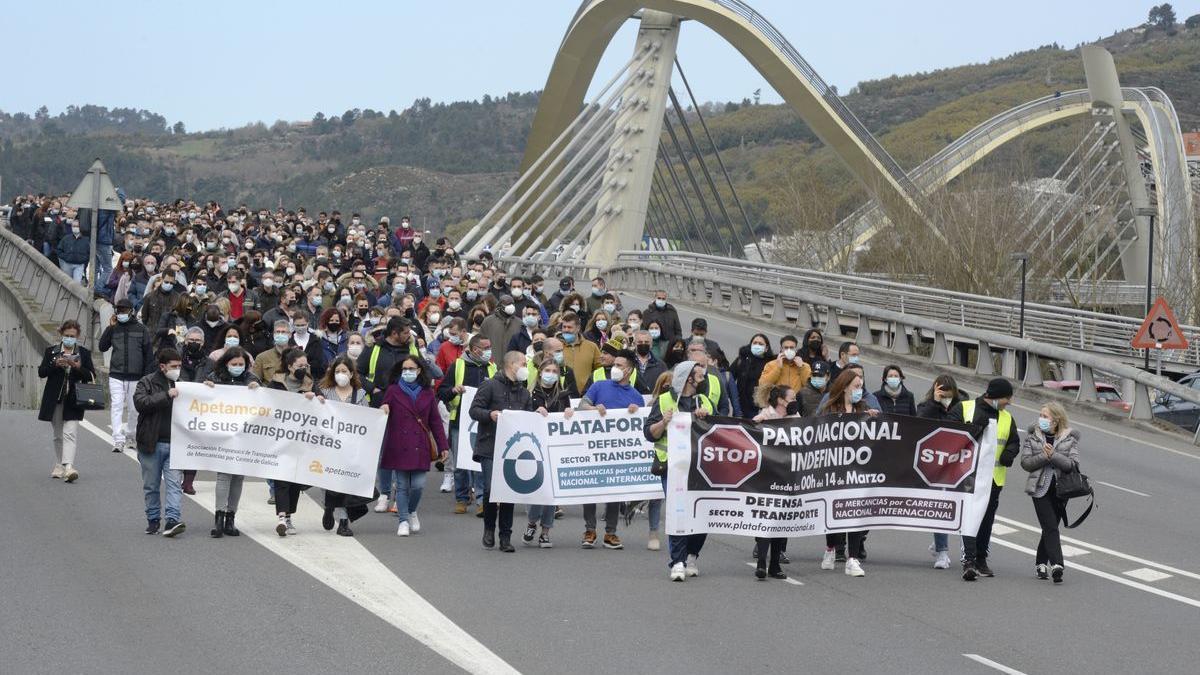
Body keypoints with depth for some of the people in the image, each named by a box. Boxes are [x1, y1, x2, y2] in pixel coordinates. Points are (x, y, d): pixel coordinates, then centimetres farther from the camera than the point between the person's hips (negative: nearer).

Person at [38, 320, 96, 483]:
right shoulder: (51, 351, 8)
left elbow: (91, 376, 2)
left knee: (69, 434, -15)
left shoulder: (84, 353, 6)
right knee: (58, 435, 11)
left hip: (73, 401, -2)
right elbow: (41, 372, 1)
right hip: (54, 400, 2)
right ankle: (59, 466, 25)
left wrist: (78, 367, -16)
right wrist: (56, 364, -15)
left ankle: (68, 467, -26)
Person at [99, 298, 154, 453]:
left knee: (134, 409, 7)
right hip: (116, 376, 0)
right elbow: (102, 347, 3)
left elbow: (149, 354, 5)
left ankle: (129, 436, 26)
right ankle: (118, 441, -15)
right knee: (116, 407, -11)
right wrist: (110, 328, -5)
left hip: (135, 377, 0)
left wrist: (147, 375, 0)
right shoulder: (114, 329, 9)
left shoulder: (141, 330, 4)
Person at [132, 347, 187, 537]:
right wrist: (166, 395, -22)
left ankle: (172, 520, -16)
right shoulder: (147, 383, 0)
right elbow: (140, 402, -18)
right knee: (151, 485, 9)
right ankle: (153, 520, 21)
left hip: (175, 443, 2)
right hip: (152, 443, -2)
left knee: (174, 483, -10)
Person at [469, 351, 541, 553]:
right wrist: (490, 414, -22)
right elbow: (474, 410, -5)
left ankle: (505, 537, 8)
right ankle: (489, 529, 11)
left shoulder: (524, 393, 18)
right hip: (490, 448, -5)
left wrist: (538, 414, 1)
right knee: (490, 489, -11)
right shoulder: (490, 386, -2)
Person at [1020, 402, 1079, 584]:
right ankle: (1056, 565, -20)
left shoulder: (1070, 438, 1)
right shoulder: (1033, 437, 4)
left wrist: (1053, 455, -20)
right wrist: (1043, 457, -16)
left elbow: (1073, 464, -9)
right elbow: (1025, 463, -2)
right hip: (1041, 488, -1)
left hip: (1061, 489, 1)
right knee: (1051, 528, -13)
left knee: (1049, 528, 10)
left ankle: (1040, 563, 25)